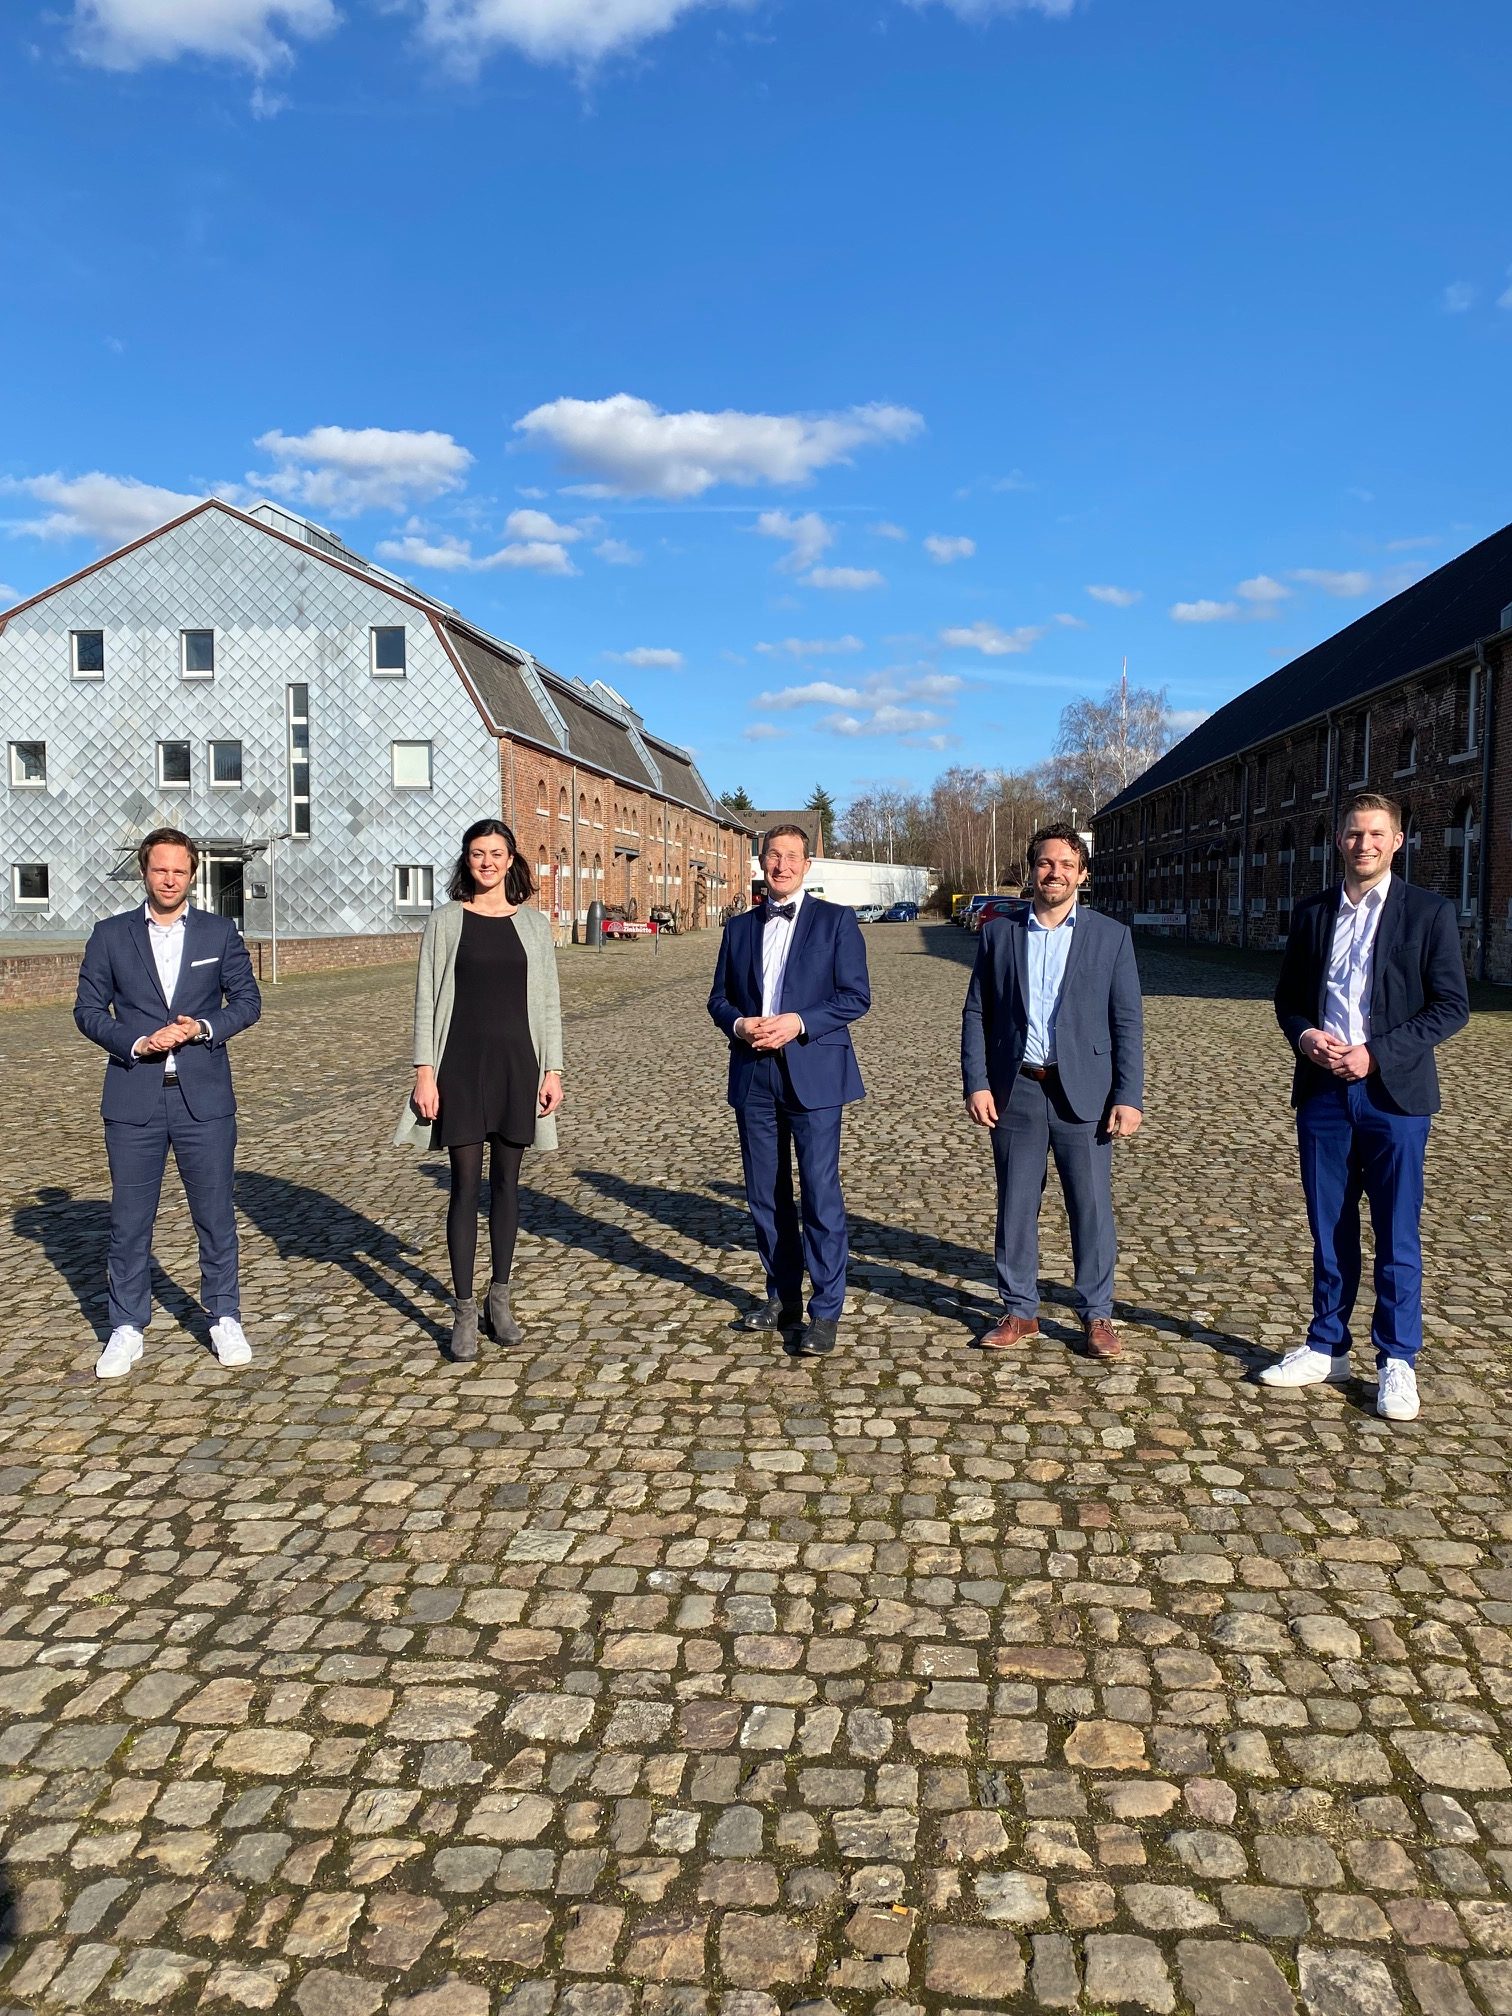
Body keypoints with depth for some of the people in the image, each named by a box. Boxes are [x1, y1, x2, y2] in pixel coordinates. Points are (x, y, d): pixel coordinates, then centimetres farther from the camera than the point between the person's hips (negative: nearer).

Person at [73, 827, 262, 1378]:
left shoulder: (220, 933, 6)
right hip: (134, 1098, 0)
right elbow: (88, 1009, 4)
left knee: (215, 1213, 6)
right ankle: (127, 1328, 20)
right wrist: (137, 1043, -12)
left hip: (204, 1097, 0)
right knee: (129, 1219, 7)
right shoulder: (110, 935, 5)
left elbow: (247, 1000, 6)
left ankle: (225, 1320, 20)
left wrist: (204, 1027, -12)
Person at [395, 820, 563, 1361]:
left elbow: (547, 1002, 8)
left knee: (506, 1182, 9)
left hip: (517, 1062, 2)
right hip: (462, 1063, -2)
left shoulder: (533, 923, 7)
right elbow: (427, 999, 0)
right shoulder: (446, 921, 2)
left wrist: (553, 1070, 2)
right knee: (466, 1184, -1)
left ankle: (500, 1298, 22)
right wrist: (424, 1072, -7)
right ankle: (464, 1311, 7)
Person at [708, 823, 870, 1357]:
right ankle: (782, 1297, 25)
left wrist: (798, 1023, -16)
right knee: (765, 1195, 11)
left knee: (821, 1193, -4)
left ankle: (825, 1312, 4)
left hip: (813, 1072, -4)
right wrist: (739, 1023, -7)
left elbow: (856, 996, -4)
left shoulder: (835, 920, 2)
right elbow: (719, 997, 15)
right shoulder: (740, 927, 14)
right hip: (753, 1075, 4)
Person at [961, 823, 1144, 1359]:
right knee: (1015, 1205, 8)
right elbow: (975, 1014, 6)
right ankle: (1019, 1310, 21)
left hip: (1084, 1093, -1)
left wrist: (1129, 1097, -7)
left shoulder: (1110, 936, 3)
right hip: (1015, 1091, 1)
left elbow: (1128, 1023, 0)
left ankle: (1096, 1315, 18)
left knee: (1091, 1207, 4)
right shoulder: (998, 933, 6)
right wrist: (976, 1084, -3)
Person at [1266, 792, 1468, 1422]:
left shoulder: (1429, 911, -1)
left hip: (1392, 1091, -3)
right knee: (1329, 1229, 11)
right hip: (1322, 1090, 3)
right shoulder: (1312, 914, 10)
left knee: (1396, 1234, 4)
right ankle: (1327, 1347, 23)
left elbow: (1451, 1005, -4)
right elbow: (1287, 996, 15)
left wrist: (1377, 1053, -15)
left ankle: (1397, 1360, 16)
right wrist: (1303, 1034, -7)